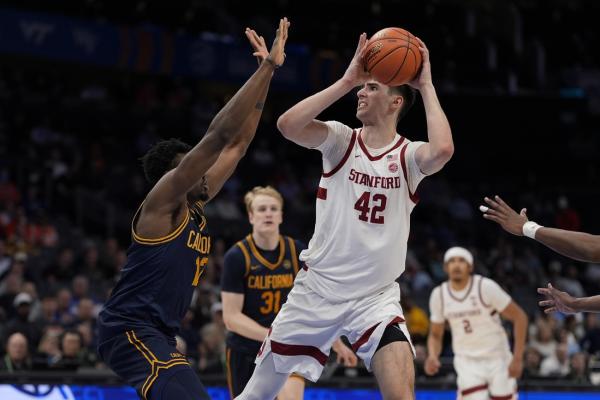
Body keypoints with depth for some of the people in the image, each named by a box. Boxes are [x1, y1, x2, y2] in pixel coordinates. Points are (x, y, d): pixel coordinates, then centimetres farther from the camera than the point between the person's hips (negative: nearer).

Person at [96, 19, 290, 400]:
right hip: (131, 329, -11)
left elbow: (238, 143, 16)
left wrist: (268, 73, 13)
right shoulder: (163, 201, -9)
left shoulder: (194, 206, 14)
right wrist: (267, 67, -17)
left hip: (158, 334, 11)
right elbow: (220, 134, -18)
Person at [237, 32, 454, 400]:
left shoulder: (409, 156, -3)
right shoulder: (342, 140, -1)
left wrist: (426, 86, -16)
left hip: (376, 298, -1)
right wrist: (346, 81, -20)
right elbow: (288, 125, -20)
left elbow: (443, 150, -28)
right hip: (318, 290, 1)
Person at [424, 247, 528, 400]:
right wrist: (432, 357, -11)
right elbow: (435, 334, 11)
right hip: (467, 362, 2)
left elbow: (519, 317, -10)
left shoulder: (485, 287, -14)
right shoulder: (438, 295, -2)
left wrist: (517, 358, -14)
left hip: (497, 359, -2)